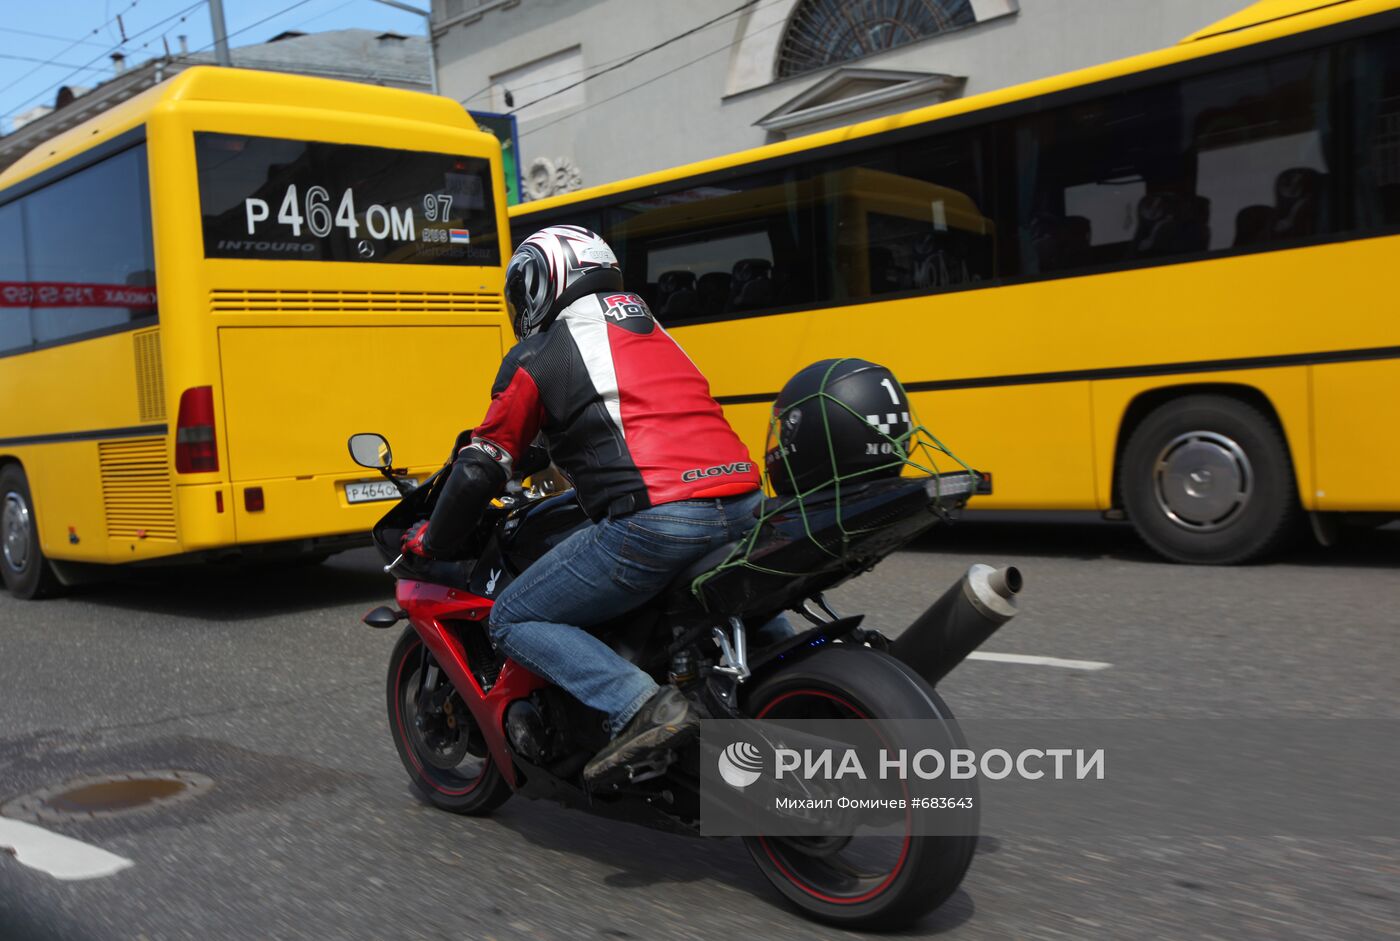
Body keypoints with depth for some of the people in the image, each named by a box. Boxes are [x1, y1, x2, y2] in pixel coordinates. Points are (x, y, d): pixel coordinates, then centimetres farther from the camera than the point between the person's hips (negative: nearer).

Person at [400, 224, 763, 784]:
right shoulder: (646, 324, 27)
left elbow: (480, 472, 7)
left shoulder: (535, 358, 7)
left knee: (514, 622, 5)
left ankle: (641, 706, -13)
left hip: (658, 520, -7)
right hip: (743, 506, 7)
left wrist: (431, 543, 23)